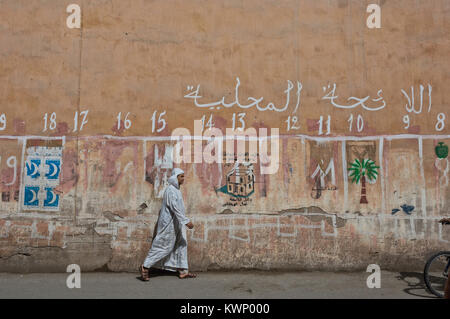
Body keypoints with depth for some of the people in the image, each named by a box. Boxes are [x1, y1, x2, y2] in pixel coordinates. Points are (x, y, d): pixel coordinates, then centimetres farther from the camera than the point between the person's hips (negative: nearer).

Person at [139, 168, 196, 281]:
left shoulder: (176, 190, 13)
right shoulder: (170, 190, -18)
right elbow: (174, 208, -26)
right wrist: (186, 221, -28)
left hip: (176, 224, 10)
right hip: (169, 224, -10)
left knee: (181, 245, 9)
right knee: (162, 246, -3)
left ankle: (183, 271, 13)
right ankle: (145, 267, 8)